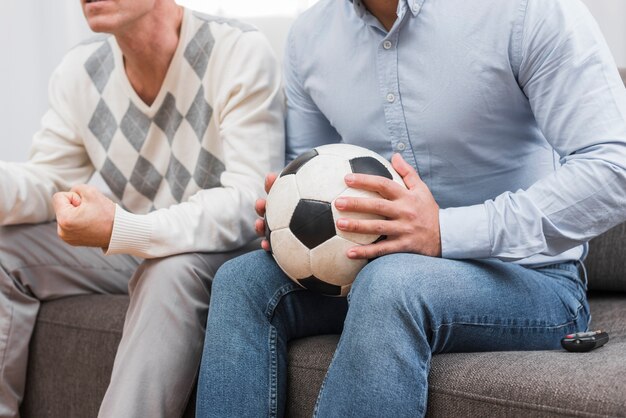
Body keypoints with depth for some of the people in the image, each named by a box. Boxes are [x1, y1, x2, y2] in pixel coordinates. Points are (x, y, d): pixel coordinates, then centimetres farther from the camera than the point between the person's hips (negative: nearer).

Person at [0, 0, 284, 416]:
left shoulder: (241, 53, -20)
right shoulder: (81, 69, -2)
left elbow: (249, 204, -27)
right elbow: (44, 185, 1)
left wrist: (120, 231, -38)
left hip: (224, 250, -6)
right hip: (134, 246, 6)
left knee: (171, 272, -35)